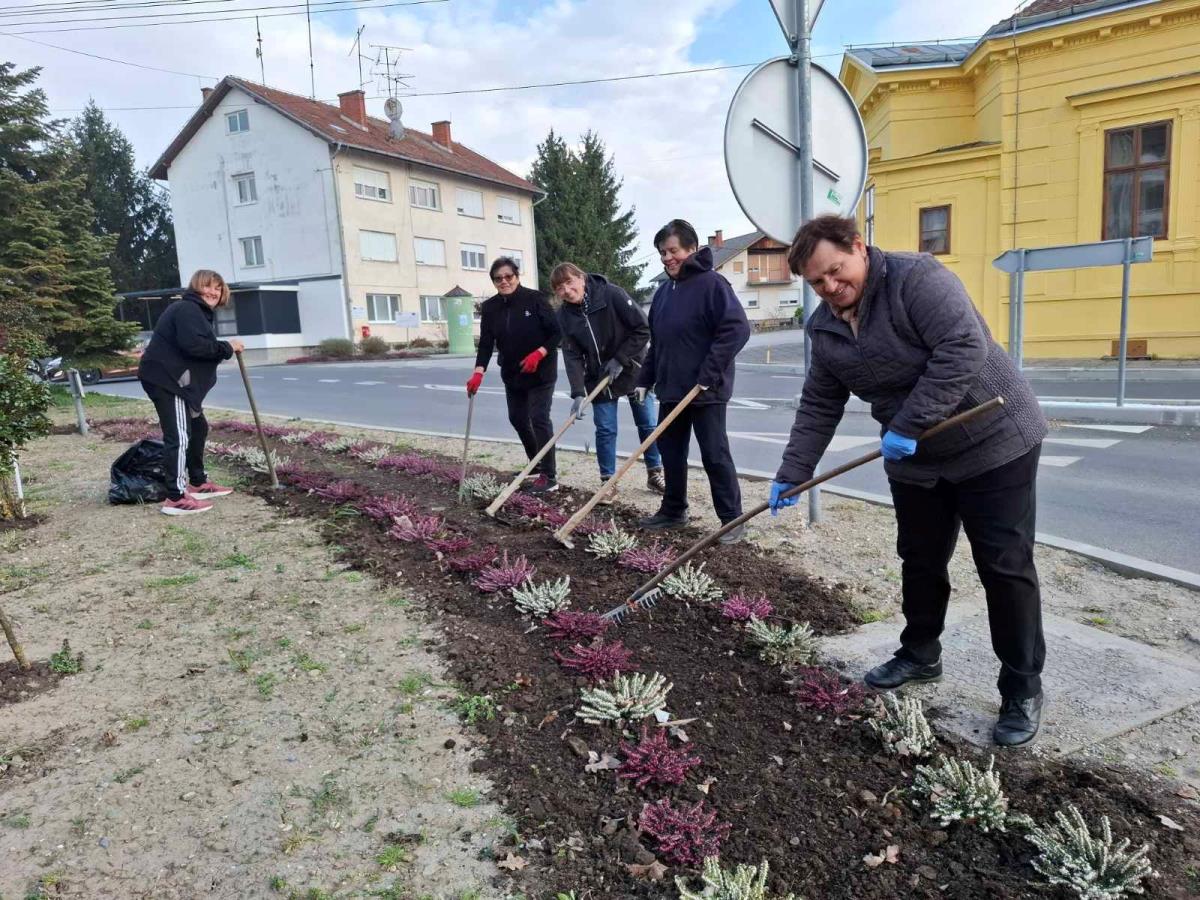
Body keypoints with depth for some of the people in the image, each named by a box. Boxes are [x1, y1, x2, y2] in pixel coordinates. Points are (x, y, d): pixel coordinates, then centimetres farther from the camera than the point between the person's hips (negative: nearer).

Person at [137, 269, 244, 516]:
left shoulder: (199, 312, 22)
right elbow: (193, 344, -27)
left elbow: (202, 347, 18)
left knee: (198, 428, 19)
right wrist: (227, 347, -19)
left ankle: (197, 483, 29)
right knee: (179, 436, -14)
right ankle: (175, 498, -15)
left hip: (175, 380, 12)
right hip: (165, 380, -12)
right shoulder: (187, 309, -12)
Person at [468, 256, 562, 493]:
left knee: (539, 419, -11)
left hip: (541, 371, -6)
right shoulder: (490, 308, -1)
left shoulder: (535, 299, -14)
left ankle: (549, 476, -6)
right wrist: (479, 372, -19)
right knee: (517, 419, 15)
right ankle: (537, 464, 35)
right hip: (512, 373, 6)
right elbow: (486, 342, -6)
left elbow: (557, 332, -12)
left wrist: (538, 353, -25)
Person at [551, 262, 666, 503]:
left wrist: (621, 359, -18)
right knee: (605, 430, 0)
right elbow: (572, 356, -12)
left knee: (648, 424, 8)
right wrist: (578, 393, -23)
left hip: (632, 370, -2)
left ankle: (655, 474, 24)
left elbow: (643, 329, -18)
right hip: (599, 377, 2)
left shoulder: (612, 294, -20)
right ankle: (608, 482, 12)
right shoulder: (565, 315, -8)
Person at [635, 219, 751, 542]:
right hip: (671, 388, 8)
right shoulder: (664, 291, 12)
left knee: (715, 455, -2)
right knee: (670, 452, 15)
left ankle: (733, 520, 8)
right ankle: (673, 510, 30)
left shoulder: (711, 283, -12)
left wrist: (708, 375, -23)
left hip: (705, 391, -8)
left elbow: (737, 328, -21)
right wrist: (645, 378, 13)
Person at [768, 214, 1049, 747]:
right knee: (920, 561, 15)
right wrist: (791, 475, 2)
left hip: (993, 440, -6)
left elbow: (964, 348, -29)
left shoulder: (917, 278, -19)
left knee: (1005, 567, -1)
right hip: (915, 460, 6)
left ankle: (1022, 691, 13)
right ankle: (920, 656, 36)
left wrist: (908, 426, -30)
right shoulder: (825, 330, 2)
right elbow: (818, 408, 7)